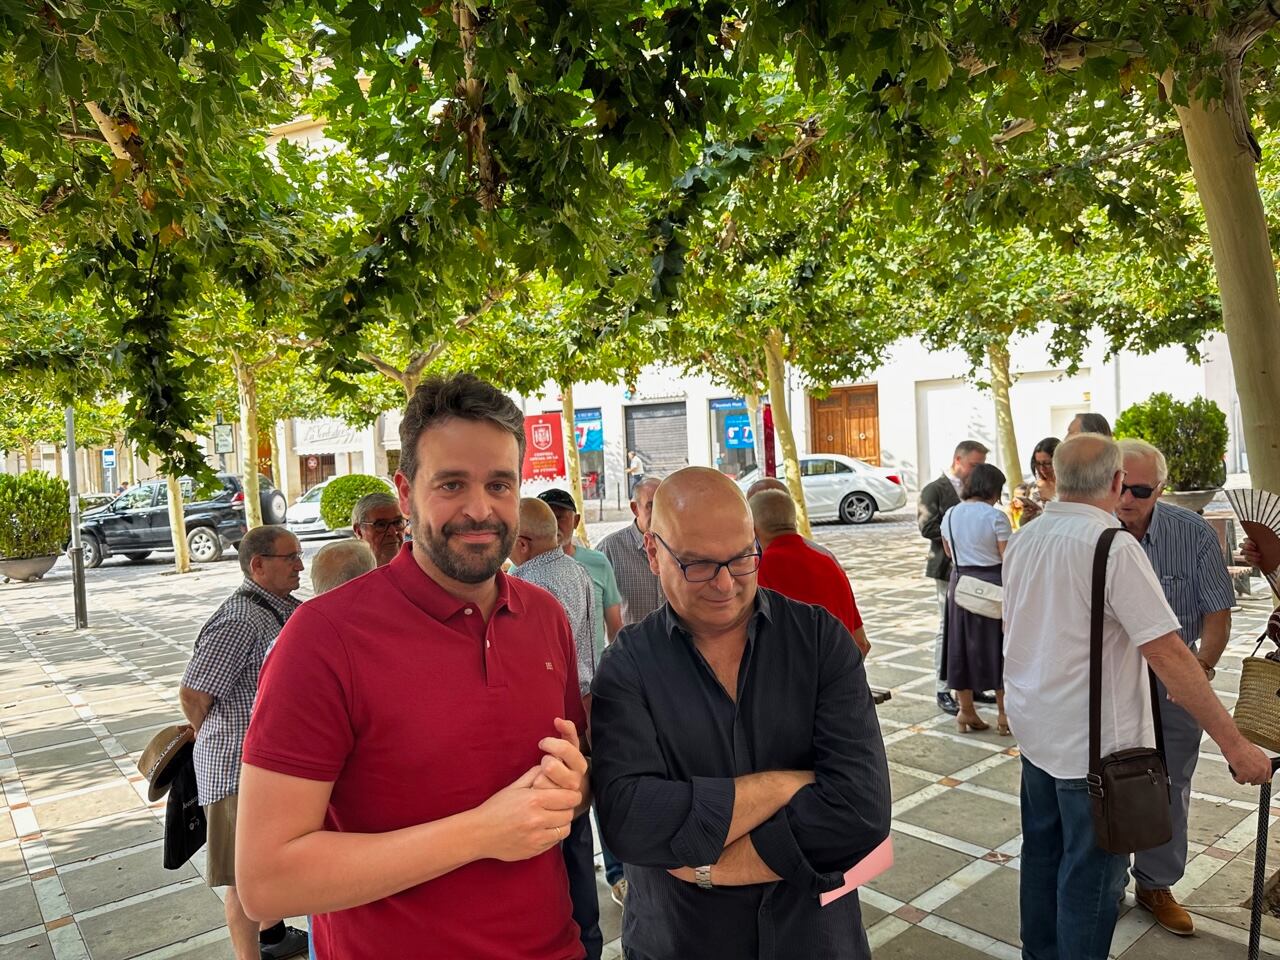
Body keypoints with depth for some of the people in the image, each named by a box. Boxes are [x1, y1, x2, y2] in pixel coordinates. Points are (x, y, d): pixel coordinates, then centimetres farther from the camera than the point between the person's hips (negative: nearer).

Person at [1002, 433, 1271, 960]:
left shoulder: (1023, 539, 1)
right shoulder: (1114, 547, -22)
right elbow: (1169, 656, -24)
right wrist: (1234, 743, -17)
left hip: (1033, 727, 7)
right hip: (1094, 743, -7)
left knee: (1042, 851, 22)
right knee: (1091, 874, 8)